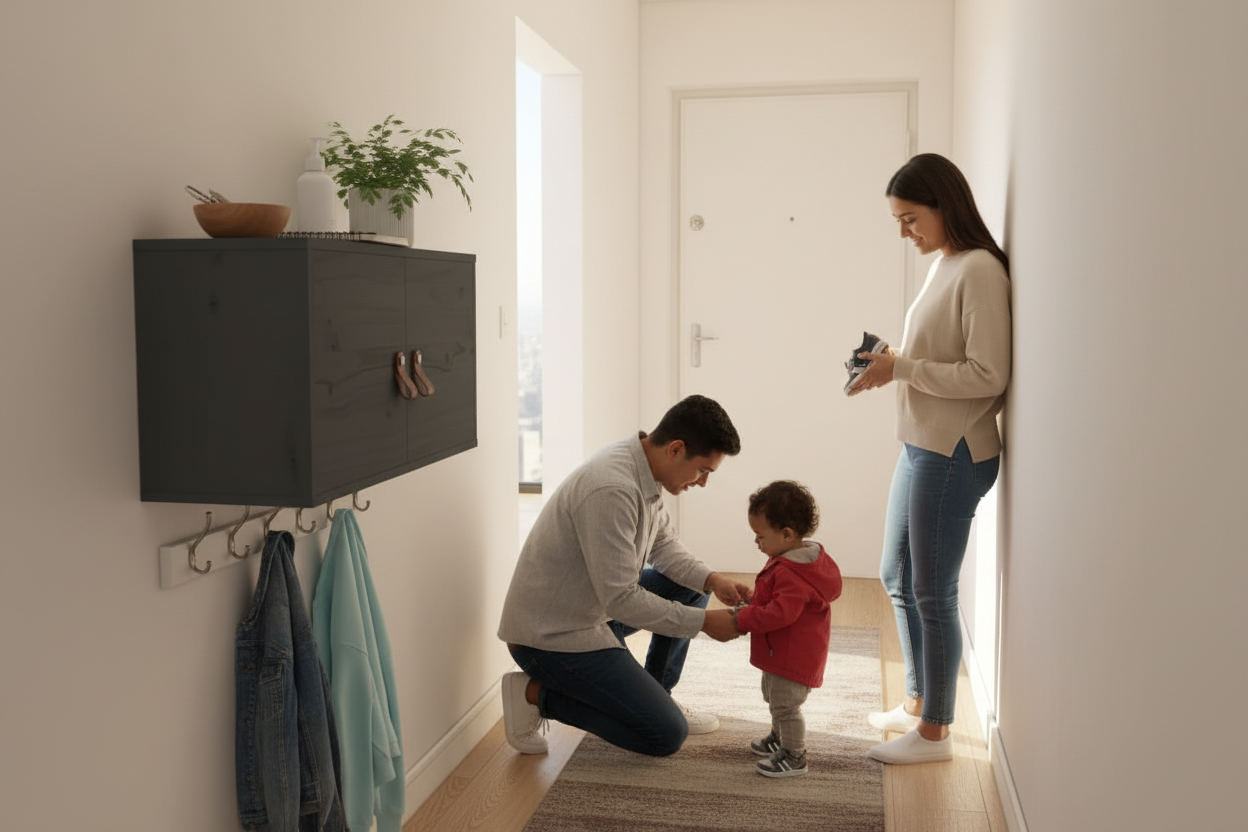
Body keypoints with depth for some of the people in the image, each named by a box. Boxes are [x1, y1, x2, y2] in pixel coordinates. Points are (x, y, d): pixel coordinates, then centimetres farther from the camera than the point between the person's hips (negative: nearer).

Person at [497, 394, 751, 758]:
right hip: (552, 635, -10)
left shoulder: (643, 469, 0)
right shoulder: (613, 489, -31)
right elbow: (621, 599, -29)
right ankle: (536, 694, 0)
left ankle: (655, 697, 21)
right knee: (667, 735, -7)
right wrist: (704, 622, -21)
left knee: (690, 587, 12)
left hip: (592, 609, 10)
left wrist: (711, 579, -3)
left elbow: (663, 544, 13)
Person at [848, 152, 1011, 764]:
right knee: (897, 578, 19)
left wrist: (903, 368, -19)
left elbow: (988, 375, -21)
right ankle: (917, 703, 35)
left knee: (933, 594, 1)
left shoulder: (979, 270, -16)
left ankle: (934, 732, 16)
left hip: (953, 455, -10)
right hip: (920, 448, 10)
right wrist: (890, 364, 3)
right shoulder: (944, 266, 13)